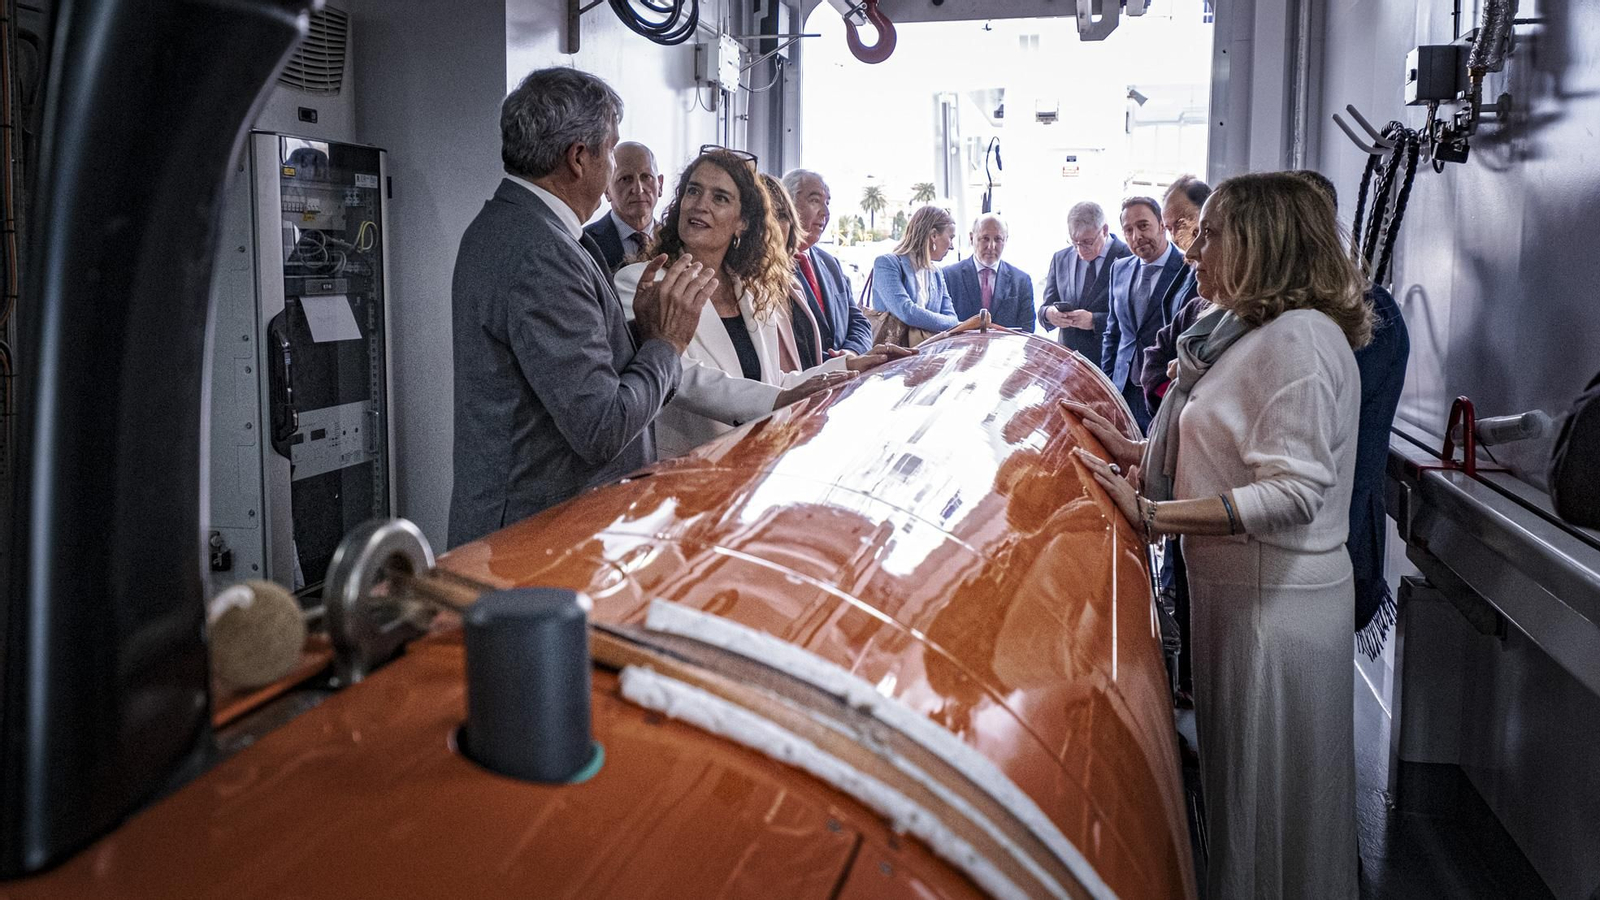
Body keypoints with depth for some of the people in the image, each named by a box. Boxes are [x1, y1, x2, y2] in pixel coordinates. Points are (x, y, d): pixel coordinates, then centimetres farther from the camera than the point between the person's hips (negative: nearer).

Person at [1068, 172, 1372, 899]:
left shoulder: (1300, 336, -18)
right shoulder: (1247, 333, 12)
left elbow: (1293, 493, -26)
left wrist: (1150, 514, -26)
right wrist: (1130, 451, 3)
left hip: (1277, 601, -9)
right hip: (1235, 588, 9)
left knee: (1267, 795, 7)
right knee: (1237, 777, 21)